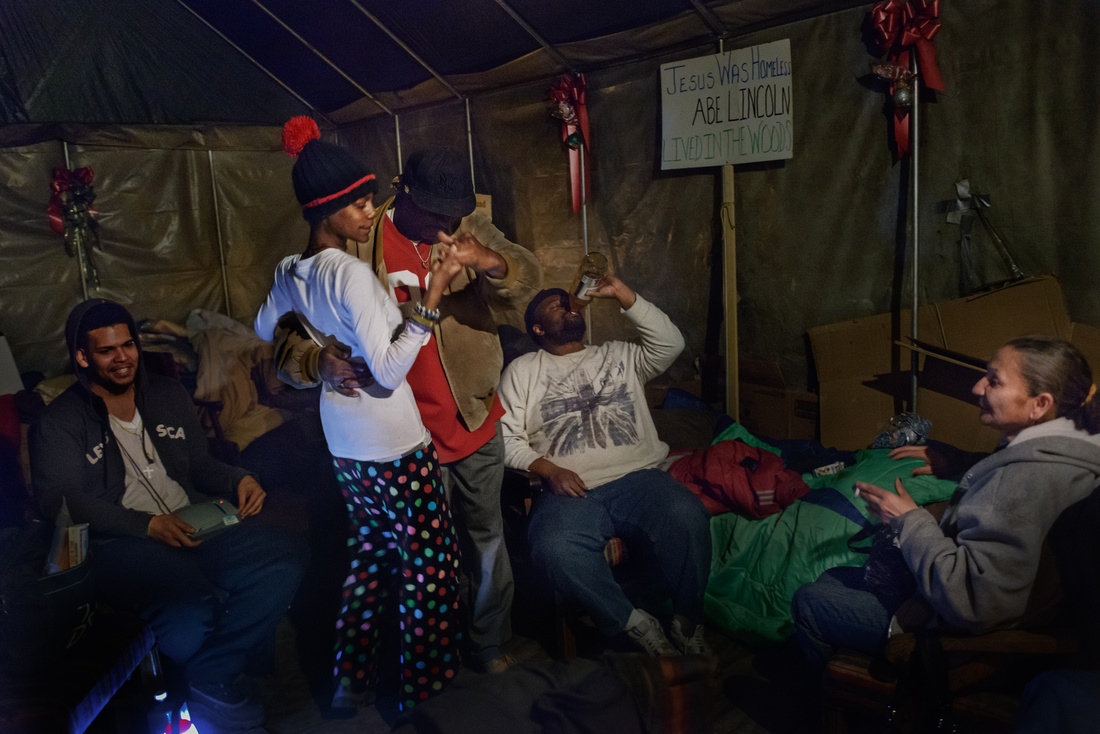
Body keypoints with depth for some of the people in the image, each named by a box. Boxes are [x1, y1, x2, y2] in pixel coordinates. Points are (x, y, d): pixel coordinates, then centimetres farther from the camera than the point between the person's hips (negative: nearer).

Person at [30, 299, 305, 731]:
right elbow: (59, 501, -7)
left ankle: (208, 680, -16)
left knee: (284, 557, -22)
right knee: (192, 601, -37)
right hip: (120, 543, -5)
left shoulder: (168, 395, 20)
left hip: (194, 522, 5)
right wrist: (148, 524, -19)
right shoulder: (59, 423, 5)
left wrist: (238, 480, 1)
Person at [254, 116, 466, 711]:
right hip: (393, 445, -9)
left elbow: (264, 330, 22)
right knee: (430, 564, 6)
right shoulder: (351, 273, -22)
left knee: (369, 554, 23)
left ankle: (352, 681, 34)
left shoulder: (288, 272, 4)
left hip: (344, 444, 9)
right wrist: (432, 296, -26)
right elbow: (389, 370, -26)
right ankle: (425, 690, 19)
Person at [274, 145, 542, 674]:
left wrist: (488, 260, -31)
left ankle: (488, 645, 43)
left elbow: (526, 283, -10)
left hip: (478, 424, 4)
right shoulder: (357, 243, -12)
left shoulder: (470, 227, 0)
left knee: (487, 540, 19)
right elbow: (290, 333, -12)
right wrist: (319, 362, -35)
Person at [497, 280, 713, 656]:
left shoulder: (618, 355, 24)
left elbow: (670, 343, 6)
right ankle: (633, 622, -12)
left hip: (636, 477, 2)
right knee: (554, 549, -34)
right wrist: (549, 470, -9)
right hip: (570, 489, -1)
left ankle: (687, 623, -7)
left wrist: (623, 295, 3)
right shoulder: (523, 370, 18)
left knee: (688, 517, -30)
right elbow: (507, 437, 8)